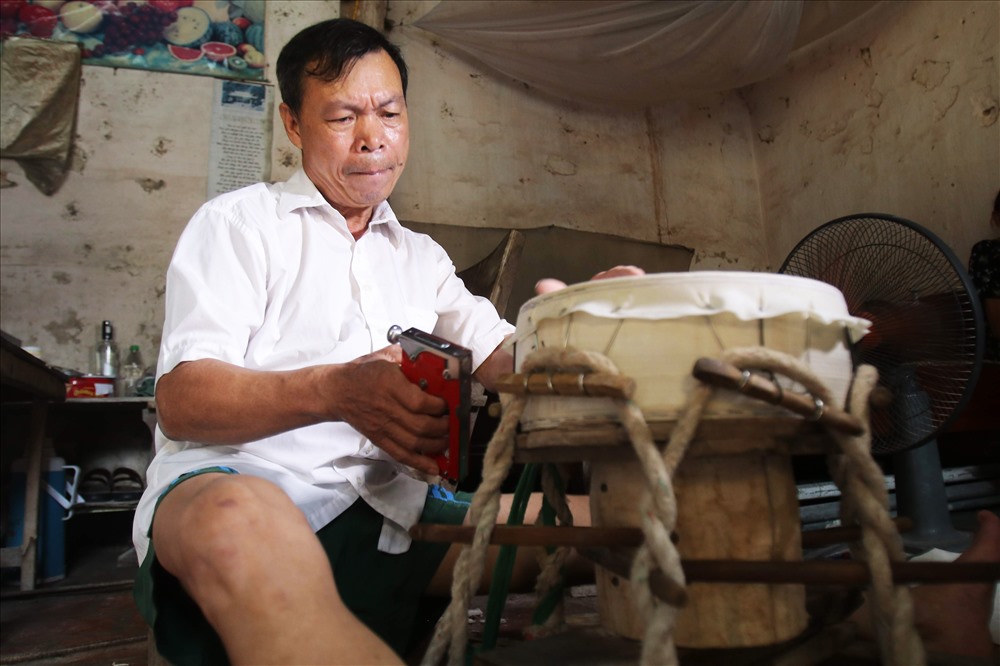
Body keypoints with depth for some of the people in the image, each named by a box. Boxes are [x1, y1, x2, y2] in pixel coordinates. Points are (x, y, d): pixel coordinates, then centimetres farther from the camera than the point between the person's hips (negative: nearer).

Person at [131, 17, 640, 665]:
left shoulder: (420, 255, 22)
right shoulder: (238, 222, 5)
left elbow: (507, 363, 12)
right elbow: (181, 401, -7)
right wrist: (334, 392, -26)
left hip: (385, 507, 5)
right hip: (226, 486, -4)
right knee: (240, 521, -41)